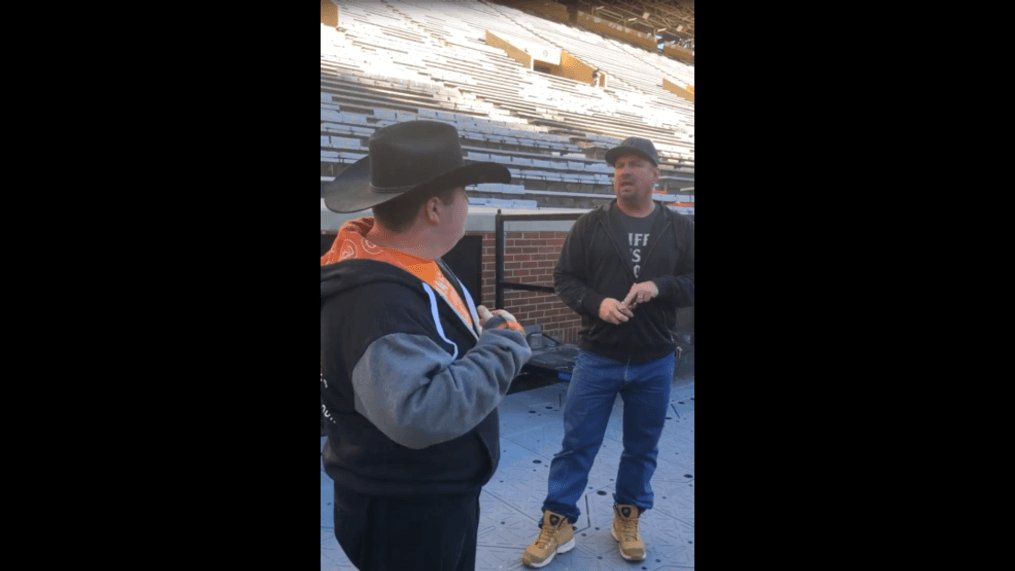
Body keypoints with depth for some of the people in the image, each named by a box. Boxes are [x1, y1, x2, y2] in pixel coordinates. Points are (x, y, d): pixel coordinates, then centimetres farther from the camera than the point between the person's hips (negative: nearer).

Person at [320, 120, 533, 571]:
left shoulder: (413, 265, 2)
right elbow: (419, 414, -41)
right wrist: (504, 345, -29)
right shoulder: (378, 296, -31)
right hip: (401, 513, -9)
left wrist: (480, 334, -7)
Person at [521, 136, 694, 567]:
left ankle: (627, 520, 34)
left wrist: (659, 286, -18)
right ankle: (557, 525, 18)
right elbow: (564, 279, -1)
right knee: (576, 444, 4)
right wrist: (597, 303, -19)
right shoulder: (590, 225, -1)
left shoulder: (681, 230, 2)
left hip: (654, 363, 2)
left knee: (642, 448, 14)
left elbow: (691, 283, 0)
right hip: (597, 358, -1)